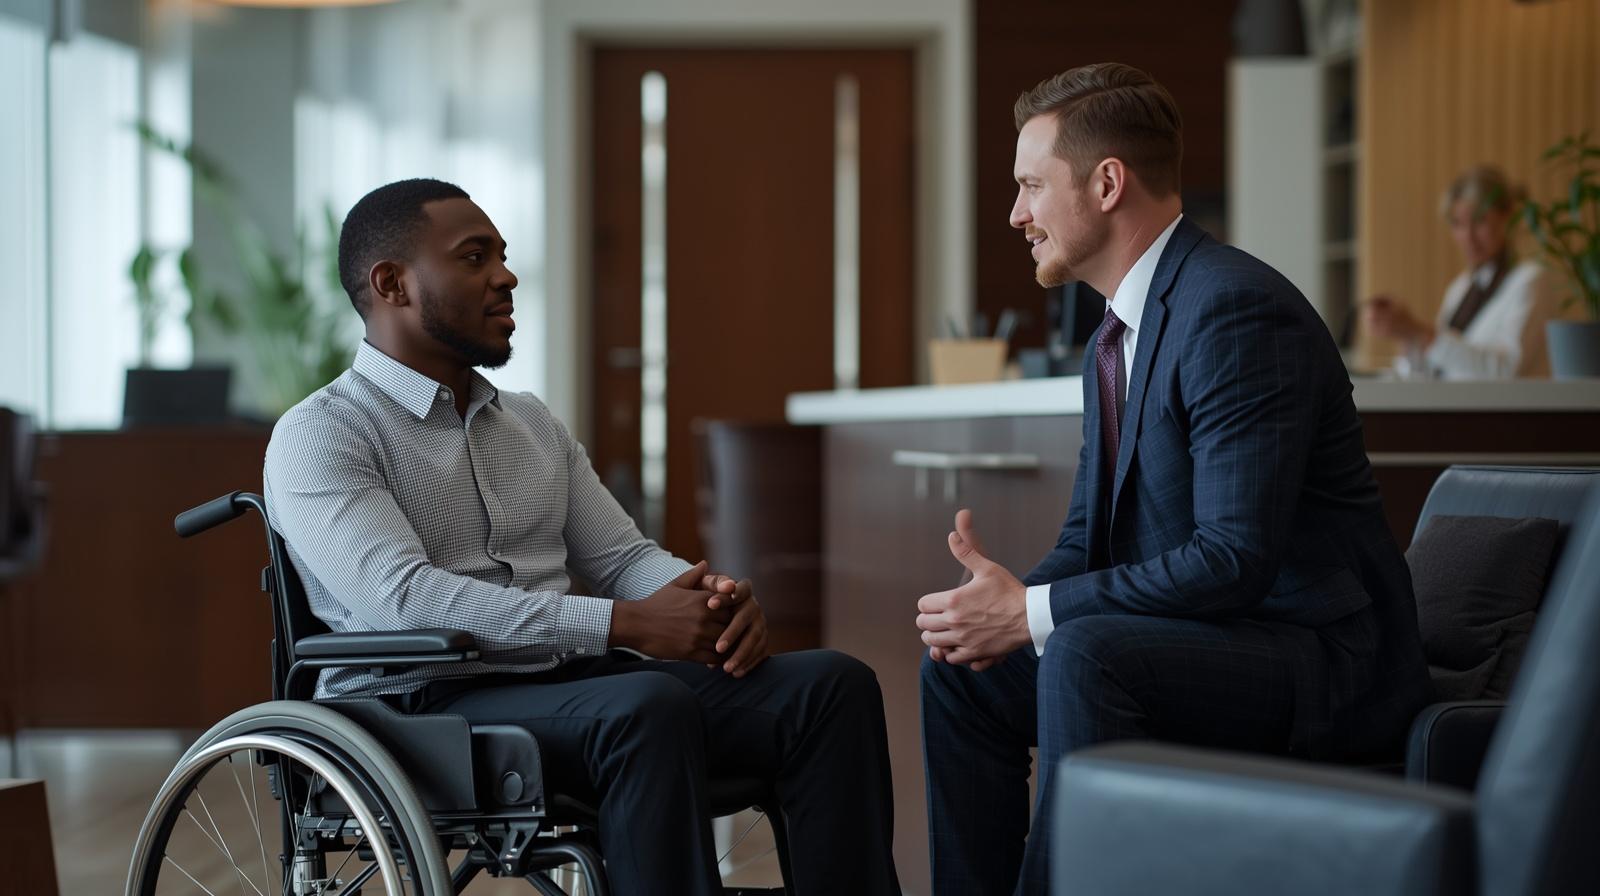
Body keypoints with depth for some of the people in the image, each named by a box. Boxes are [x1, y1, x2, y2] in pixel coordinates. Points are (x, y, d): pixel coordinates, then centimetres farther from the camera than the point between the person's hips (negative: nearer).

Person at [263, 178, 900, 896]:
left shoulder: (532, 423, 21)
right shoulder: (319, 435, -3)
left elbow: (624, 558, 18)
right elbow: (403, 599, -18)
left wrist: (715, 601, -8)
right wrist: (627, 623, -24)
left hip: (575, 685, 7)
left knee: (831, 685, -12)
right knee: (648, 705, -36)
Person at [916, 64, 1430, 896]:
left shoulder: (1234, 311, -20)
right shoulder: (1116, 335, 11)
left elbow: (1235, 557, -26)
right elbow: (1090, 530, 15)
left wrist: (1033, 612, -22)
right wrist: (1004, 602, -7)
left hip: (1320, 653, -10)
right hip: (1206, 633, 10)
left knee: (1084, 655, -32)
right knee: (961, 669, 9)